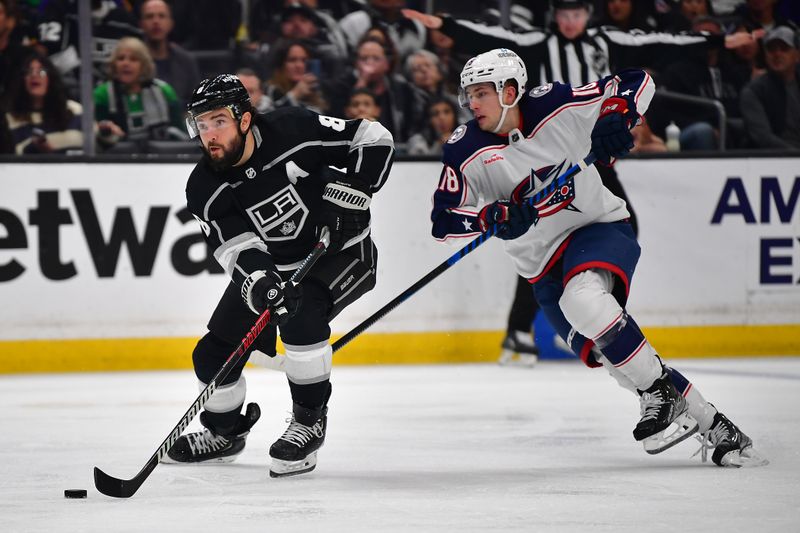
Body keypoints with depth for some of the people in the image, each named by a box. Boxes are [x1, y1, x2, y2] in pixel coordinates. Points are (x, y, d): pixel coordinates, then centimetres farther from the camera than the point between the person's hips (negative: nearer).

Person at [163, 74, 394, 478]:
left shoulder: (293, 130, -24)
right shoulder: (204, 189, -14)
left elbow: (374, 139, -17)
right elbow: (236, 247, -21)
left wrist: (348, 192, -27)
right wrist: (256, 281, -41)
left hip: (340, 251, -5)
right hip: (270, 266, 5)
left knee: (300, 317, -32)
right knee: (214, 353, 1)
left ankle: (310, 420, -13)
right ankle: (224, 432, 29)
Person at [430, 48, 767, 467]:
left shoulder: (556, 106, -12)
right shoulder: (467, 149, -8)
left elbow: (637, 82, -4)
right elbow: (443, 220, -11)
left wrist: (617, 116, -25)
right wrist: (493, 216, -29)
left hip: (600, 228, -3)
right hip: (544, 265, 3)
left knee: (582, 296, -35)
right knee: (611, 357, -10)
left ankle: (659, 392, -21)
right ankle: (710, 425, 1)